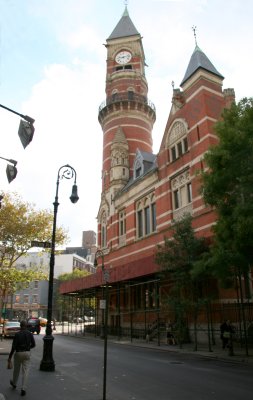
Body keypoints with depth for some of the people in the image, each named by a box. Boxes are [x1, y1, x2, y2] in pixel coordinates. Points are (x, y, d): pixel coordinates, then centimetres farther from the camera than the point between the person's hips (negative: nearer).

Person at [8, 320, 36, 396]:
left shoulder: (17, 334, -12)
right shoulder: (30, 334, -3)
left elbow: (13, 347, -14)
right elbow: (33, 344, 3)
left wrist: (10, 356, -5)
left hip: (18, 353, -1)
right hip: (27, 353, 1)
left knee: (16, 369, 22)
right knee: (25, 371, 2)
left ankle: (14, 383, 45)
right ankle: (23, 389, -5)